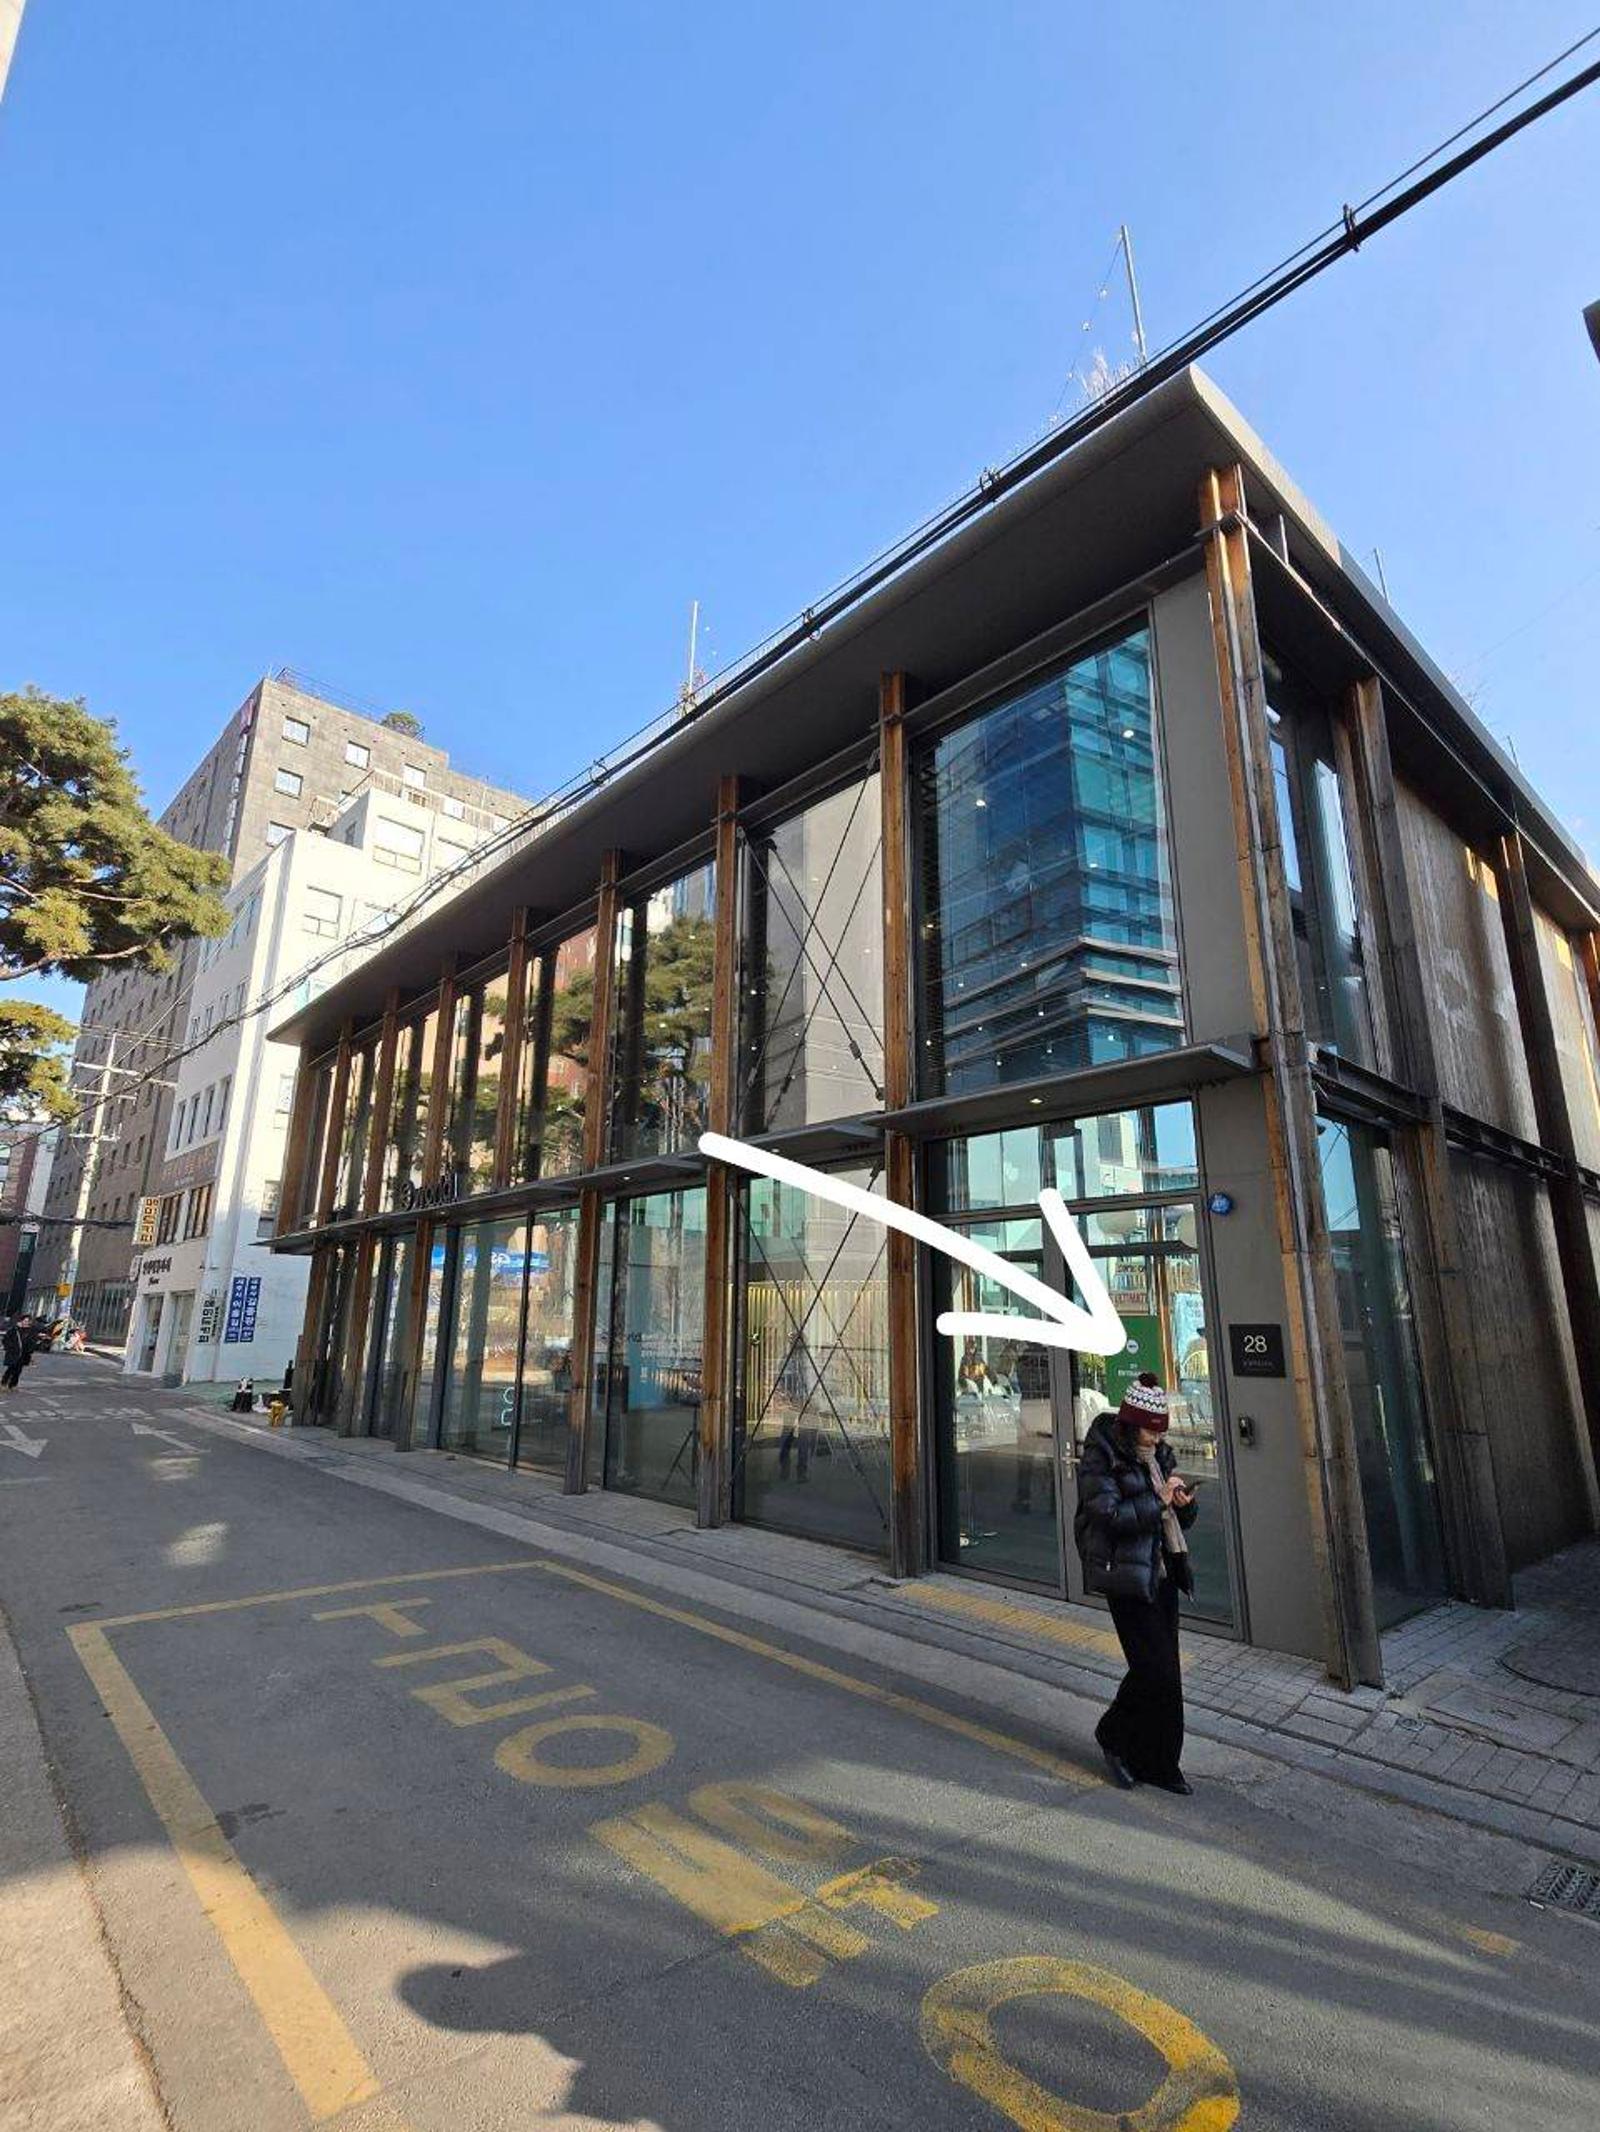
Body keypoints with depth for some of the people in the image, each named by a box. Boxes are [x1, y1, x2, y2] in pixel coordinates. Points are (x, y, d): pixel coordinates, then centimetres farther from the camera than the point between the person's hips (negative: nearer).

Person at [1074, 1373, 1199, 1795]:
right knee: (1157, 1672, -7)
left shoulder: (1159, 1455, 10)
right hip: (1128, 1577, -7)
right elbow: (1110, 1514, -23)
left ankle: (1157, 1763, 26)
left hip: (1163, 1573, 7)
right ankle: (1115, 1737, 16)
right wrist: (1158, 1499, -17)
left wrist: (1184, 1503, -7)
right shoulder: (1100, 1459, -13)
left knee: (1161, 1669, 11)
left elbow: (1181, 1521, 16)